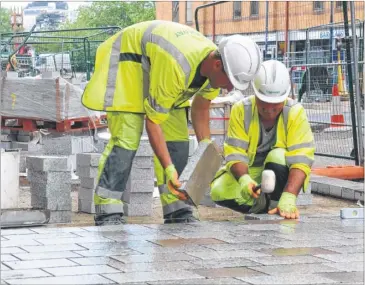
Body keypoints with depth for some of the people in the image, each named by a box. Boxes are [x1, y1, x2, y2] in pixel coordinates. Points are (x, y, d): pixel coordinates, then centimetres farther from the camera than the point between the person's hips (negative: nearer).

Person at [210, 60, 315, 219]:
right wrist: (244, 179, -43)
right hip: (248, 171, 2)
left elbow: (300, 160, -29)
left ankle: (275, 207, -15)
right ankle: (260, 205, -1)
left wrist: (288, 198, -45)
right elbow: (235, 154, -20)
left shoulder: (295, 113, -20)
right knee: (219, 192, -27)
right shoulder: (241, 110, -15)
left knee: (278, 156, -35)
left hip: (281, 172, -2)